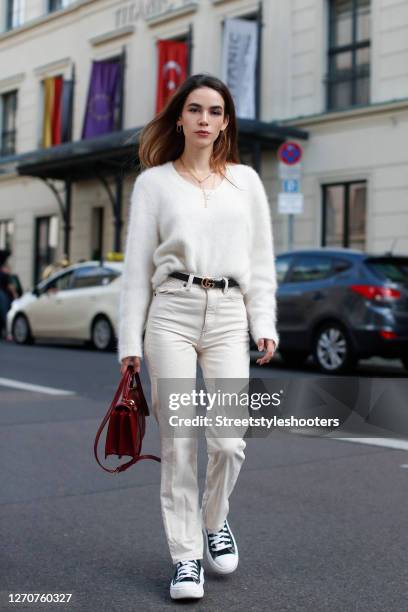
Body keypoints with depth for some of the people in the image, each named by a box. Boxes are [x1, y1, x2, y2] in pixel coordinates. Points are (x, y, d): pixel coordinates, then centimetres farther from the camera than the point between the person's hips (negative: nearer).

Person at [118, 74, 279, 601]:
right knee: (178, 443, -1)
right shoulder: (153, 182, 8)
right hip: (172, 311, -1)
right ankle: (185, 557, 14)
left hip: (229, 315, 1)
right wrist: (130, 341, 0)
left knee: (229, 441, -5)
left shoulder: (245, 180, 13)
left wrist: (264, 325, 3)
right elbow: (137, 265, 5)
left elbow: (261, 260, 12)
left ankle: (214, 521, 26)